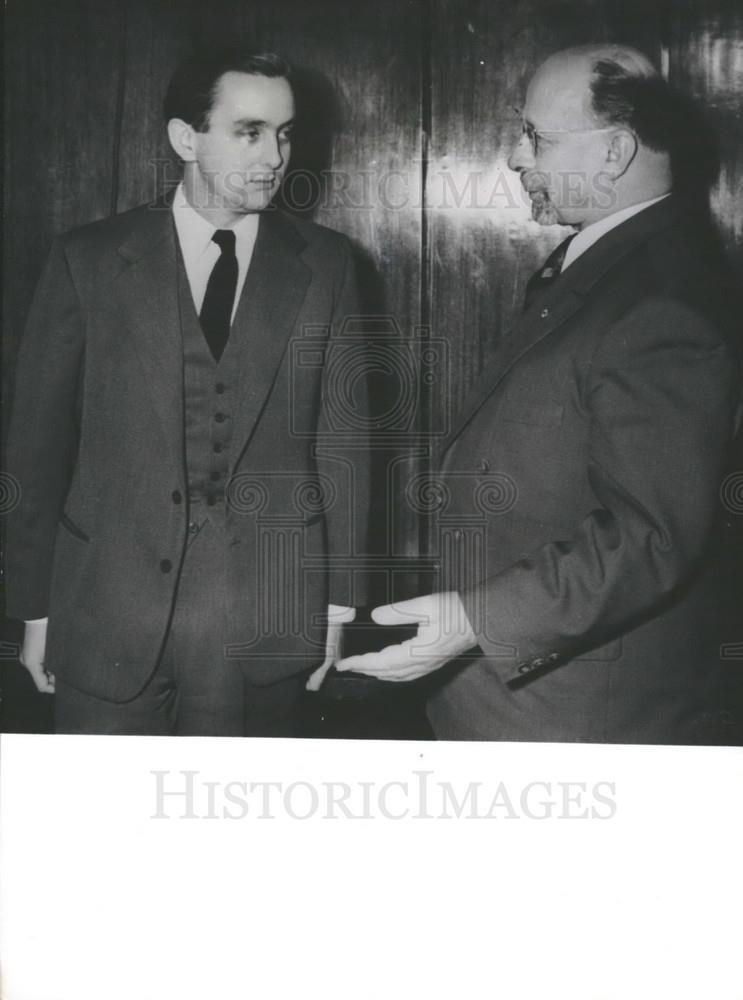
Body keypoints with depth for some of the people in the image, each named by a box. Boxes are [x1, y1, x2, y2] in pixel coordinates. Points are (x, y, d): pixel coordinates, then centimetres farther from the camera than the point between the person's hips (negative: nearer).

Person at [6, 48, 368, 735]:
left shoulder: (324, 263, 4)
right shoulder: (89, 260, 0)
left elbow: (342, 439, 5)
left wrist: (339, 599, 3)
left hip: (266, 627, 1)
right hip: (109, 620, 0)